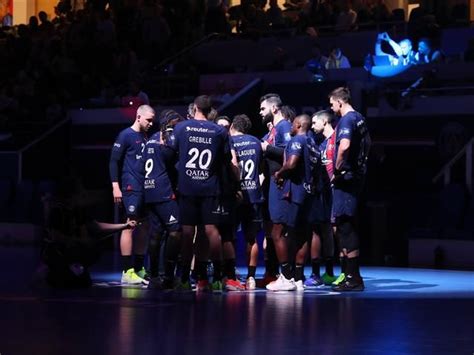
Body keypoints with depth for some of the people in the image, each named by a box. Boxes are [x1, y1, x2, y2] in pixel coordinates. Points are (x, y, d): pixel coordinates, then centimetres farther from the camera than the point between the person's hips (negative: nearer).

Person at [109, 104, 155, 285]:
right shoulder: (126, 135, -4)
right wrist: (116, 186, -13)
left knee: (143, 227, 9)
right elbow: (114, 161, -7)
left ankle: (139, 269, 16)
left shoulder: (145, 138, 18)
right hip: (132, 187, -8)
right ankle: (127, 271, -11)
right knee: (130, 226, -11)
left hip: (146, 188, 8)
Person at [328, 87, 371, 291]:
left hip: (346, 178, -10)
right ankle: (352, 275, 19)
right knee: (346, 225, 15)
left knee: (345, 226, -7)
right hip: (357, 175, 10)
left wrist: (337, 169, -19)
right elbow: (367, 143, 31)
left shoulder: (346, 121, -15)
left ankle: (353, 279, -8)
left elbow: (344, 146, -32)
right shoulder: (360, 119, 15)